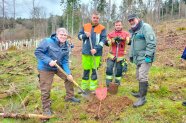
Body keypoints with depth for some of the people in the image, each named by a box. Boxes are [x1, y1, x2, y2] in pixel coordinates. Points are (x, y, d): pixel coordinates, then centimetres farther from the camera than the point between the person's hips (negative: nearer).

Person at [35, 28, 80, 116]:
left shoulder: (66, 46, -3)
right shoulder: (47, 42, -21)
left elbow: (65, 61, -2)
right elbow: (37, 52, -20)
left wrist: (68, 73, -12)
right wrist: (48, 61, -30)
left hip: (59, 66, 6)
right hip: (45, 68, -6)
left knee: (69, 77, 12)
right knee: (45, 89, -5)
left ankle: (69, 96, 32)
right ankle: (46, 108, 16)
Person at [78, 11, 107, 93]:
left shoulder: (102, 28, 0)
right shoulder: (85, 26, 8)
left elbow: (103, 40, -7)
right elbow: (79, 35, 11)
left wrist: (96, 49, -19)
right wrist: (85, 35, -11)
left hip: (96, 53, -2)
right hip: (86, 52, 2)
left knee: (94, 71, 3)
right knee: (86, 70, 10)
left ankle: (93, 88, 14)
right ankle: (84, 87, 23)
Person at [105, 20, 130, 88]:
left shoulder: (126, 34, 5)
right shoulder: (110, 34, 7)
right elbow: (107, 43, -2)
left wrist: (122, 39, -24)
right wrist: (114, 40, -17)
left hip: (120, 56, 0)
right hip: (112, 55, 0)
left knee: (119, 71, 8)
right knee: (109, 70, -3)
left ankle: (117, 84, 25)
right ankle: (108, 84, 9)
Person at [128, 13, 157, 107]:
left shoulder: (145, 27, -11)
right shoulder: (133, 31, 19)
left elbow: (151, 42, -21)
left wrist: (148, 55, -26)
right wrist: (131, 56, 22)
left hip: (145, 57, -9)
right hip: (138, 57, 10)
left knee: (142, 77, -12)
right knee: (139, 77, 17)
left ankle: (142, 98, -6)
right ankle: (141, 93, 32)